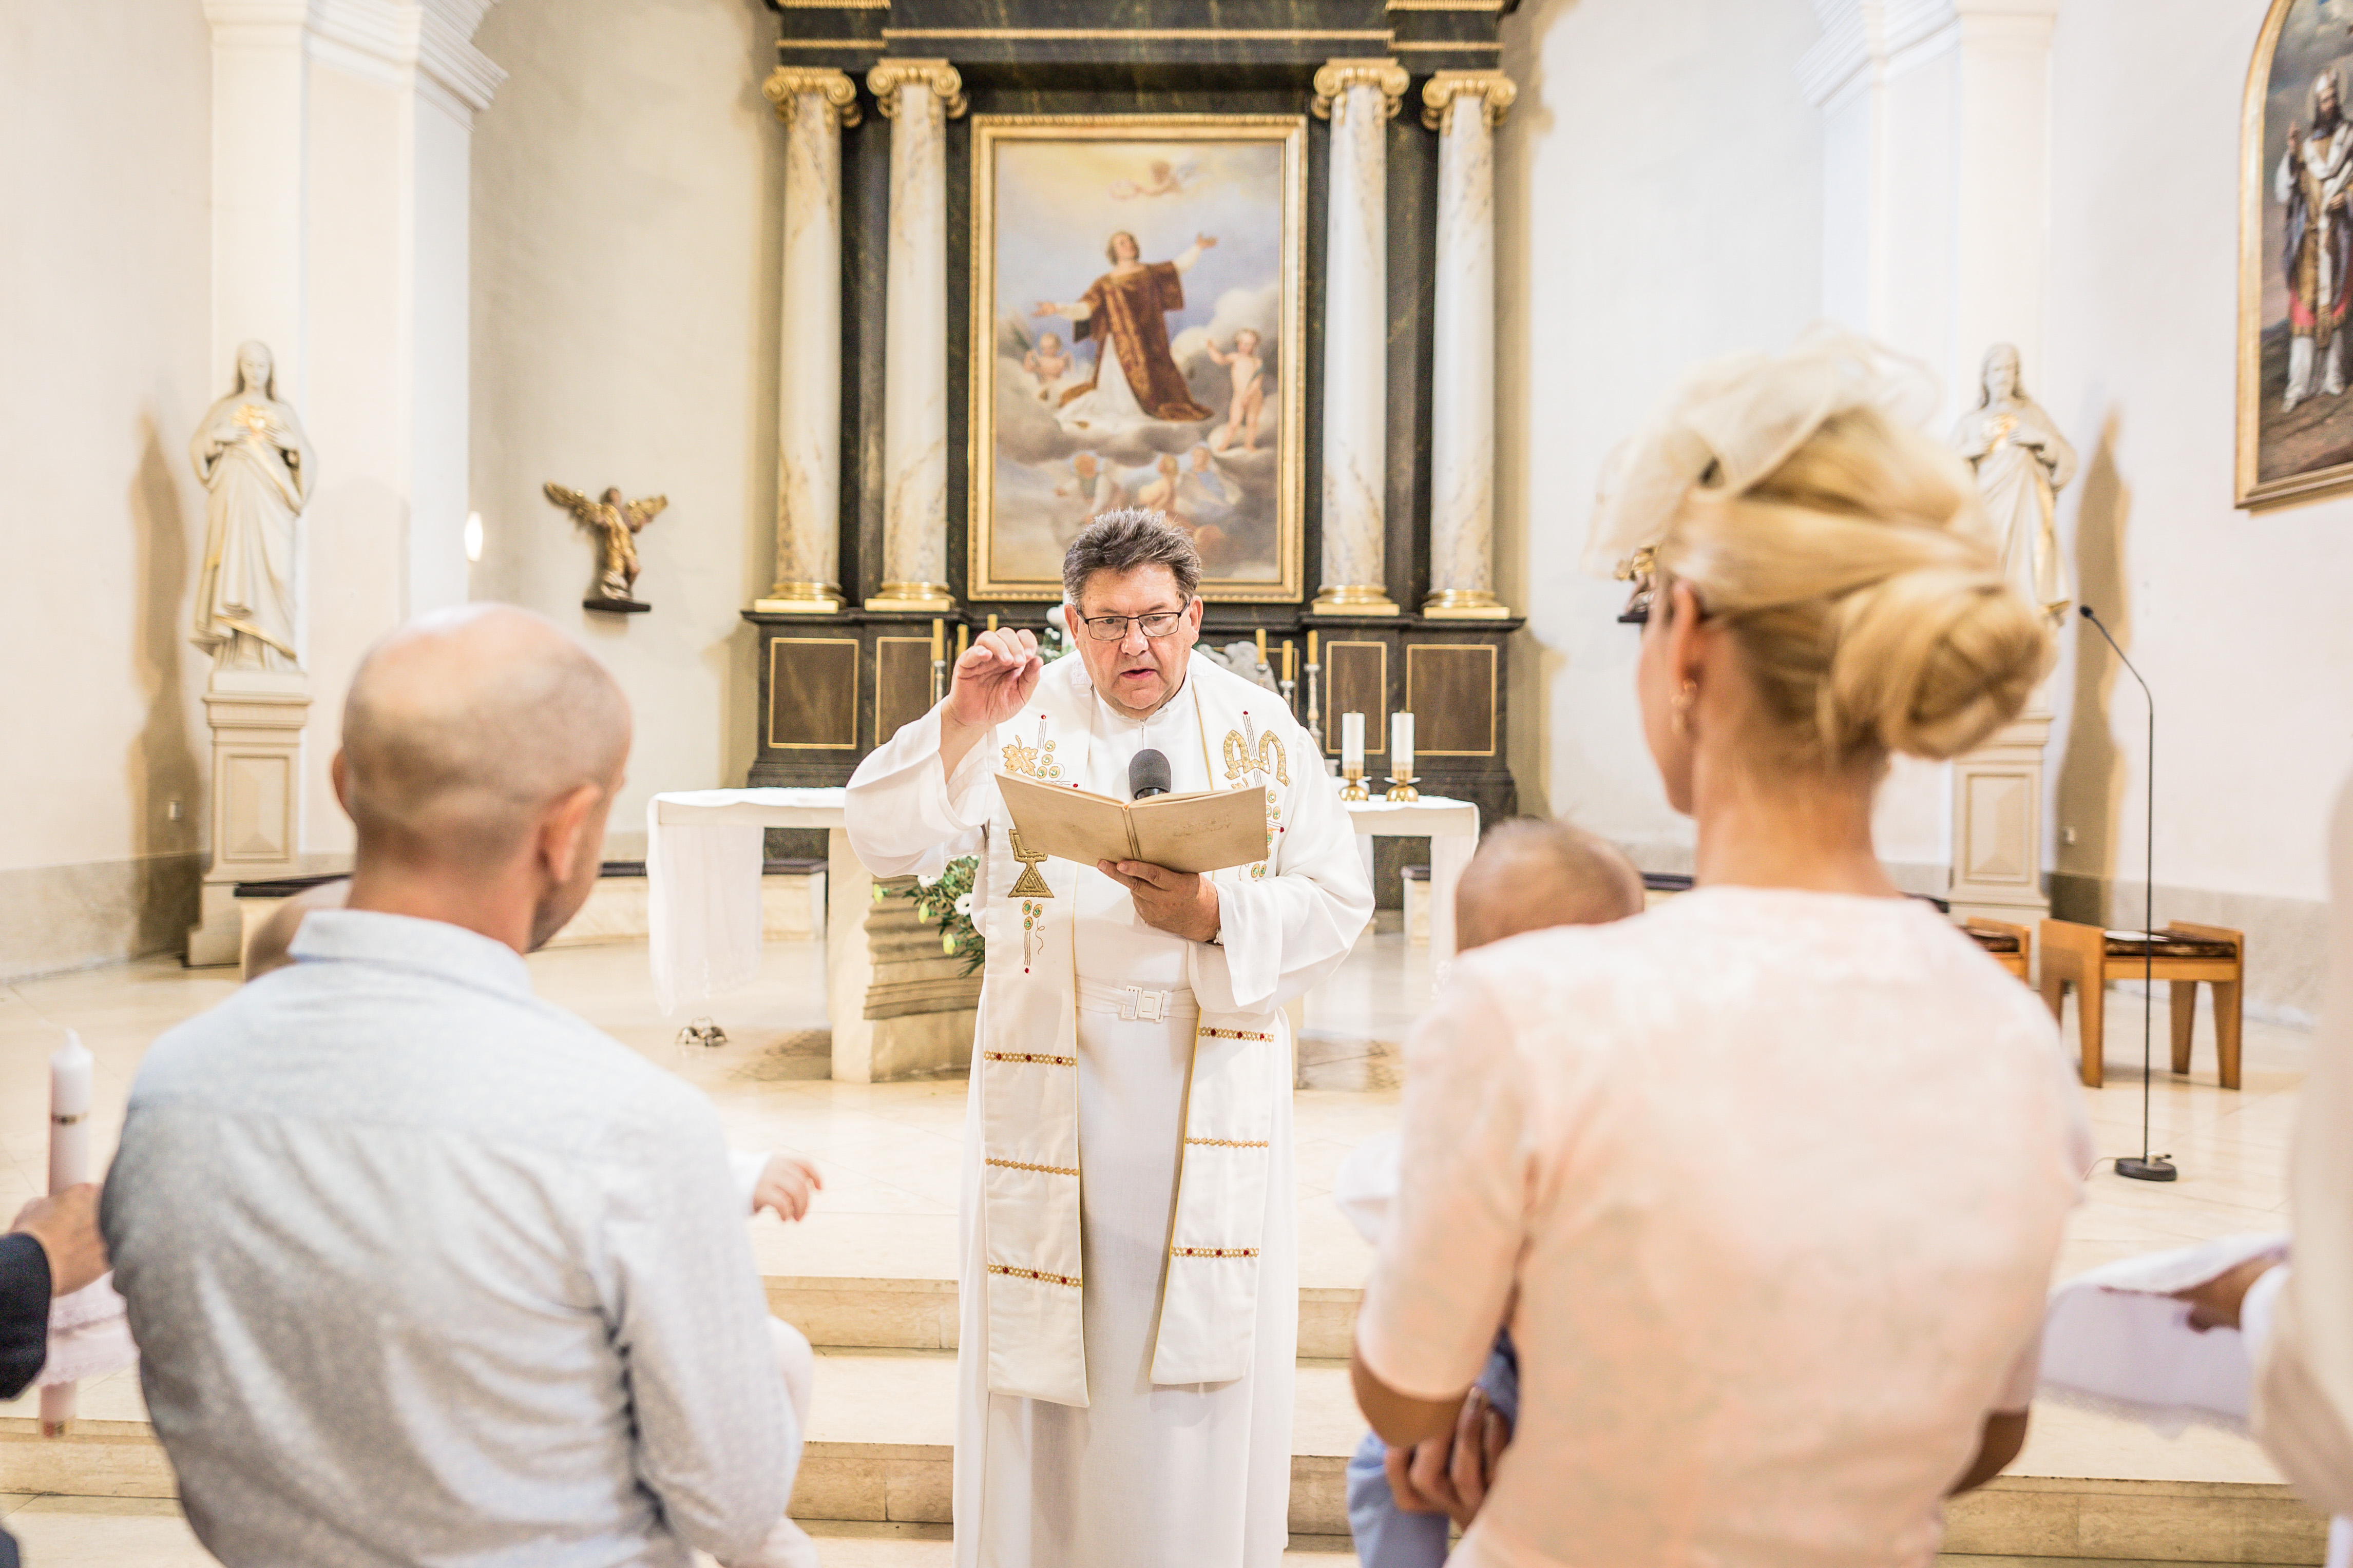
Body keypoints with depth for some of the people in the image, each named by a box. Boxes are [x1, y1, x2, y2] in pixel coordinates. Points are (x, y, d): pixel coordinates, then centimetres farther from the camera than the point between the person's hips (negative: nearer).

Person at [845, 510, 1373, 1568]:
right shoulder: (1021, 720, 1)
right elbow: (884, 845, -7)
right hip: (1050, 1087, 0)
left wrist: (1213, 916, -18)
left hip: (1211, 1093, 1)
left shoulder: (1259, 730, 3)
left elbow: (1338, 902, -2)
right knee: (1040, 1347, 8)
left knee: (1203, 1359, 7)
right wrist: (959, 724, -20)